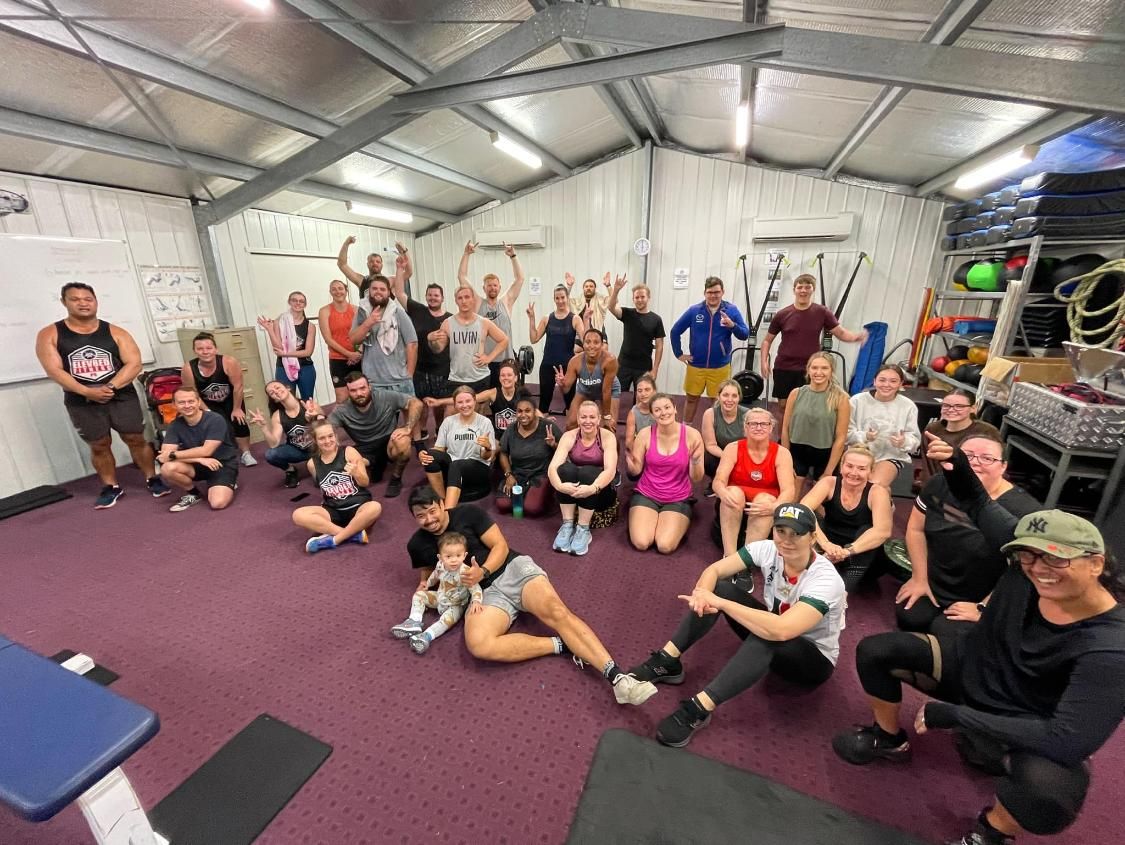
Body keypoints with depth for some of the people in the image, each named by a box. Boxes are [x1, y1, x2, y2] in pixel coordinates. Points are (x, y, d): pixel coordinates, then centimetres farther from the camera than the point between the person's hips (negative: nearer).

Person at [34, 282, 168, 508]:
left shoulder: (116, 332, 1)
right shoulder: (49, 335, 0)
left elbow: (134, 364, -7)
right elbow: (53, 370, -8)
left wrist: (111, 387, -20)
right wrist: (87, 391, -21)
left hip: (122, 397, -1)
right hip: (81, 403, 1)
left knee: (136, 439, 2)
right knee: (99, 446, 8)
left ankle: (153, 479, 16)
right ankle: (111, 487, 20)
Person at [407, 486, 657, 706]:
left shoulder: (468, 513, 0)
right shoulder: (418, 544, 8)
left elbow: (500, 546, -2)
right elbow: (427, 575, 24)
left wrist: (482, 572, -19)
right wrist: (423, 590, 1)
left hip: (512, 568, -1)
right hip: (484, 592, 2)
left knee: (555, 611, -30)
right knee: (478, 644, -32)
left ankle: (617, 677, -36)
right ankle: (561, 645, -23)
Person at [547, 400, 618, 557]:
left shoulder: (607, 437, -13)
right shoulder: (569, 436, -8)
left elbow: (610, 470, -26)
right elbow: (552, 466, -21)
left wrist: (593, 488, -45)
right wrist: (559, 485, -43)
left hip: (601, 491, -2)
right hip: (572, 491, 2)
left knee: (587, 471, -32)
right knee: (565, 468, -28)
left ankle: (583, 529, -25)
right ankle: (567, 525, -22)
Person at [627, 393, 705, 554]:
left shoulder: (692, 435, -11)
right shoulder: (645, 434, -9)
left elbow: (697, 479, -7)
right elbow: (636, 471, -1)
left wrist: (695, 461, -28)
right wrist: (630, 463, -25)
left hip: (678, 500, 0)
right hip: (646, 495, 1)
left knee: (665, 546, -19)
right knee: (641, 543, -18)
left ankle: (677, 526, 16)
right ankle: (643, 519, 16)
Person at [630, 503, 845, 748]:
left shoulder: (826, 580, -32)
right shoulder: (769, 549, -18)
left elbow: (780, 630, -45)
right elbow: (713, 570, -18)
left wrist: (720, 603, -41)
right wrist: (703, 595, -40)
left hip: (815, 659, -5)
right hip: (774, 639, 5)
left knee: (767, 637, -40)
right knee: (718, 588, -19)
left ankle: (699, 709, -35)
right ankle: (667, 661, -16)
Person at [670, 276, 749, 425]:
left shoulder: (732, 310, -4)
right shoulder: (694, 311, -3)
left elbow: (745, 334, -7)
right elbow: (675, 331, 5)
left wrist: (732, 325, -27)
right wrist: (679, 353, 3)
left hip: (720, 367, 0)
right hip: (695, 365, 1)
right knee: (692, 398, 13)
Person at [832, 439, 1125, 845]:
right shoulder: (1027, 563, -20)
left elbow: (1071, 741, -35)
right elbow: (981, 505, -7)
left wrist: (954, 715, -34)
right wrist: (958, 467, -26)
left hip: (1023, 729, -4)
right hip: (970, 667, 5)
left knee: (1051, 787, -36)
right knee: (875, 650, -8)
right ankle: (889, 738, 19)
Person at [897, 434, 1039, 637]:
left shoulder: (1024, 512, -20)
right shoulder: (940, 485, -7)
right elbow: (916, 529, -1)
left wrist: (983, 608, -15)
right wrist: (919, 579, -2)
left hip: (980, 600, -3)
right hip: (931, 585, 3)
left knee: (945, 633, -21)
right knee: (909, 618, -16)